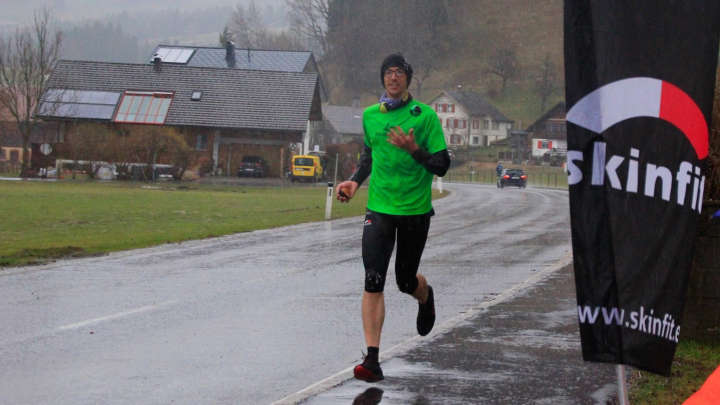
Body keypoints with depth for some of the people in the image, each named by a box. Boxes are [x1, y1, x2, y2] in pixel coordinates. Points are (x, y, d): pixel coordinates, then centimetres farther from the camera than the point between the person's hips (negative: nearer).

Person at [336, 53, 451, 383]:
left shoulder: (425, 116, -6)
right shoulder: (370, 115, 6)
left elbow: (442, 166, -8)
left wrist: (414, 150, -23)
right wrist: (355, 181, 7)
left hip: (416, 210, -2)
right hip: (379, 208, 2)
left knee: (406, 281, 10)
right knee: (373, 281, -13)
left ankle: (425, 296, 50)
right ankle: (372, 359, -14)